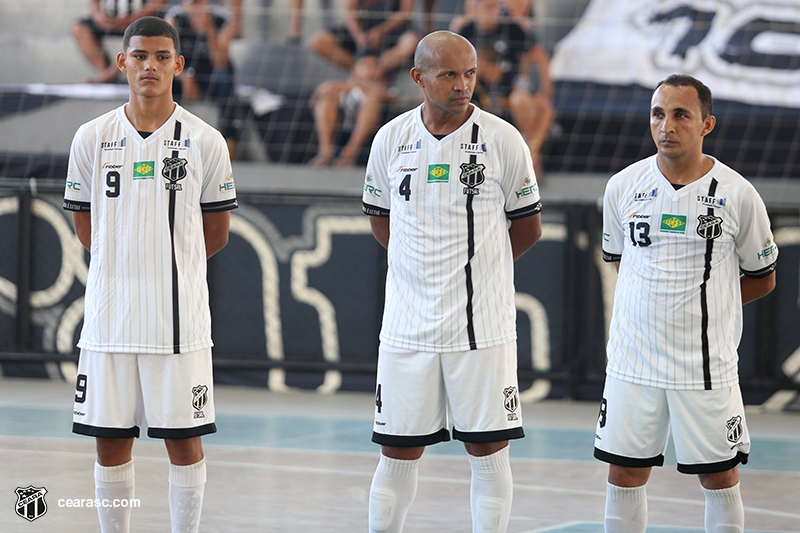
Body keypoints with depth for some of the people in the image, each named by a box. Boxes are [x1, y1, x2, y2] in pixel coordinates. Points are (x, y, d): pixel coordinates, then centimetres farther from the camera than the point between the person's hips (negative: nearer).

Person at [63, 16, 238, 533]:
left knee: (184, 438, 2)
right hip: (110, 315, 2)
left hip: (180, 317, -2)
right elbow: (85, 223, 14)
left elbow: (216, 232, 8)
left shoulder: (205, 141, -1)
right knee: (111, 439, 6)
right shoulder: (93, 138, 4)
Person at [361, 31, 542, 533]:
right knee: (398, 450, 6)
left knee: (488, 449, 2)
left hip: (483, 325, -2)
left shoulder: (503, 140, -5)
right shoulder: (392, 140, 2)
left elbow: (528, 228, 7)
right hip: (409, 323, 2)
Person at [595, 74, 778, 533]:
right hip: (633, 361, 2)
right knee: (625, 475, 6)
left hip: (707, 367, -2)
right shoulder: (623, 186, 1)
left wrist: (702, 306, 3)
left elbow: (762, 279, 6)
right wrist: (655, 305, 10)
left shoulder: (738, 194, -6)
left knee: (720, 478, 5)